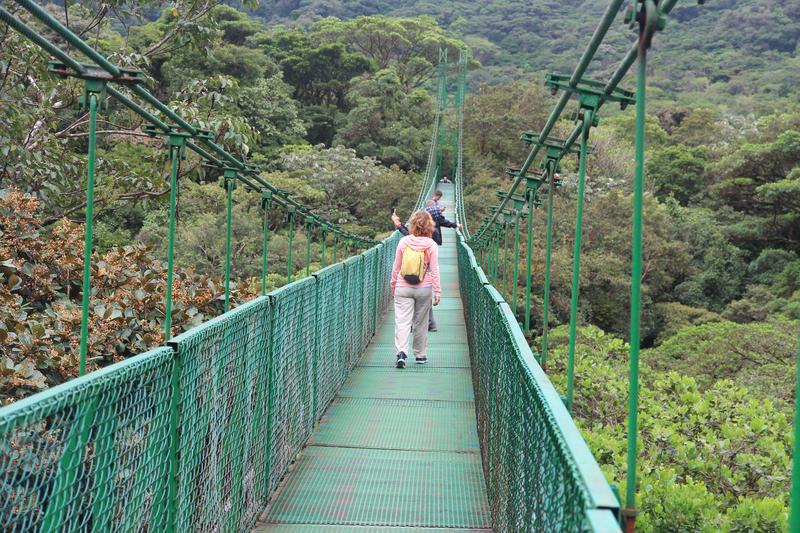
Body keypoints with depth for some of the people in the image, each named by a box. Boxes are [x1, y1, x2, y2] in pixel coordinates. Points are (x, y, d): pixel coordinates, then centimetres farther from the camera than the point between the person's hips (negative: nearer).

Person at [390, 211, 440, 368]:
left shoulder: (403, 241, -2)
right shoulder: (431, 245, -6)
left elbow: (396, 266, 5)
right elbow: (434, 270, -5)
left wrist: (393, 284, 18)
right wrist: (437, 291, 1)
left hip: (403, 288, 0)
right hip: (424, 289, 0)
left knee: (402, 320, -3)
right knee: (420, 322, 12)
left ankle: (401, 352, -20)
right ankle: (420, 355, 21)